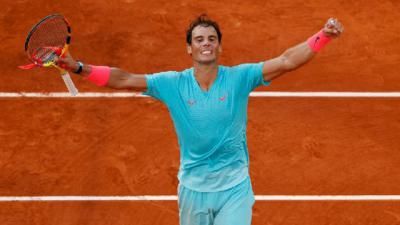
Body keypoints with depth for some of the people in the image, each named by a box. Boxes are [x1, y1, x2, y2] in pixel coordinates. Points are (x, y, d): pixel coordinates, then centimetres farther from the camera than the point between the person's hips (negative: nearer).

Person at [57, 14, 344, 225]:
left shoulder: (239, 77, -10)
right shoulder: (172, 84, -7)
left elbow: (286, 61, -18)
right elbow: (124, 80, -12)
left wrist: (324, 35, -30)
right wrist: (79, 67, -23)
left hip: (234, 187, -2)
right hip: (193, 188, 2)